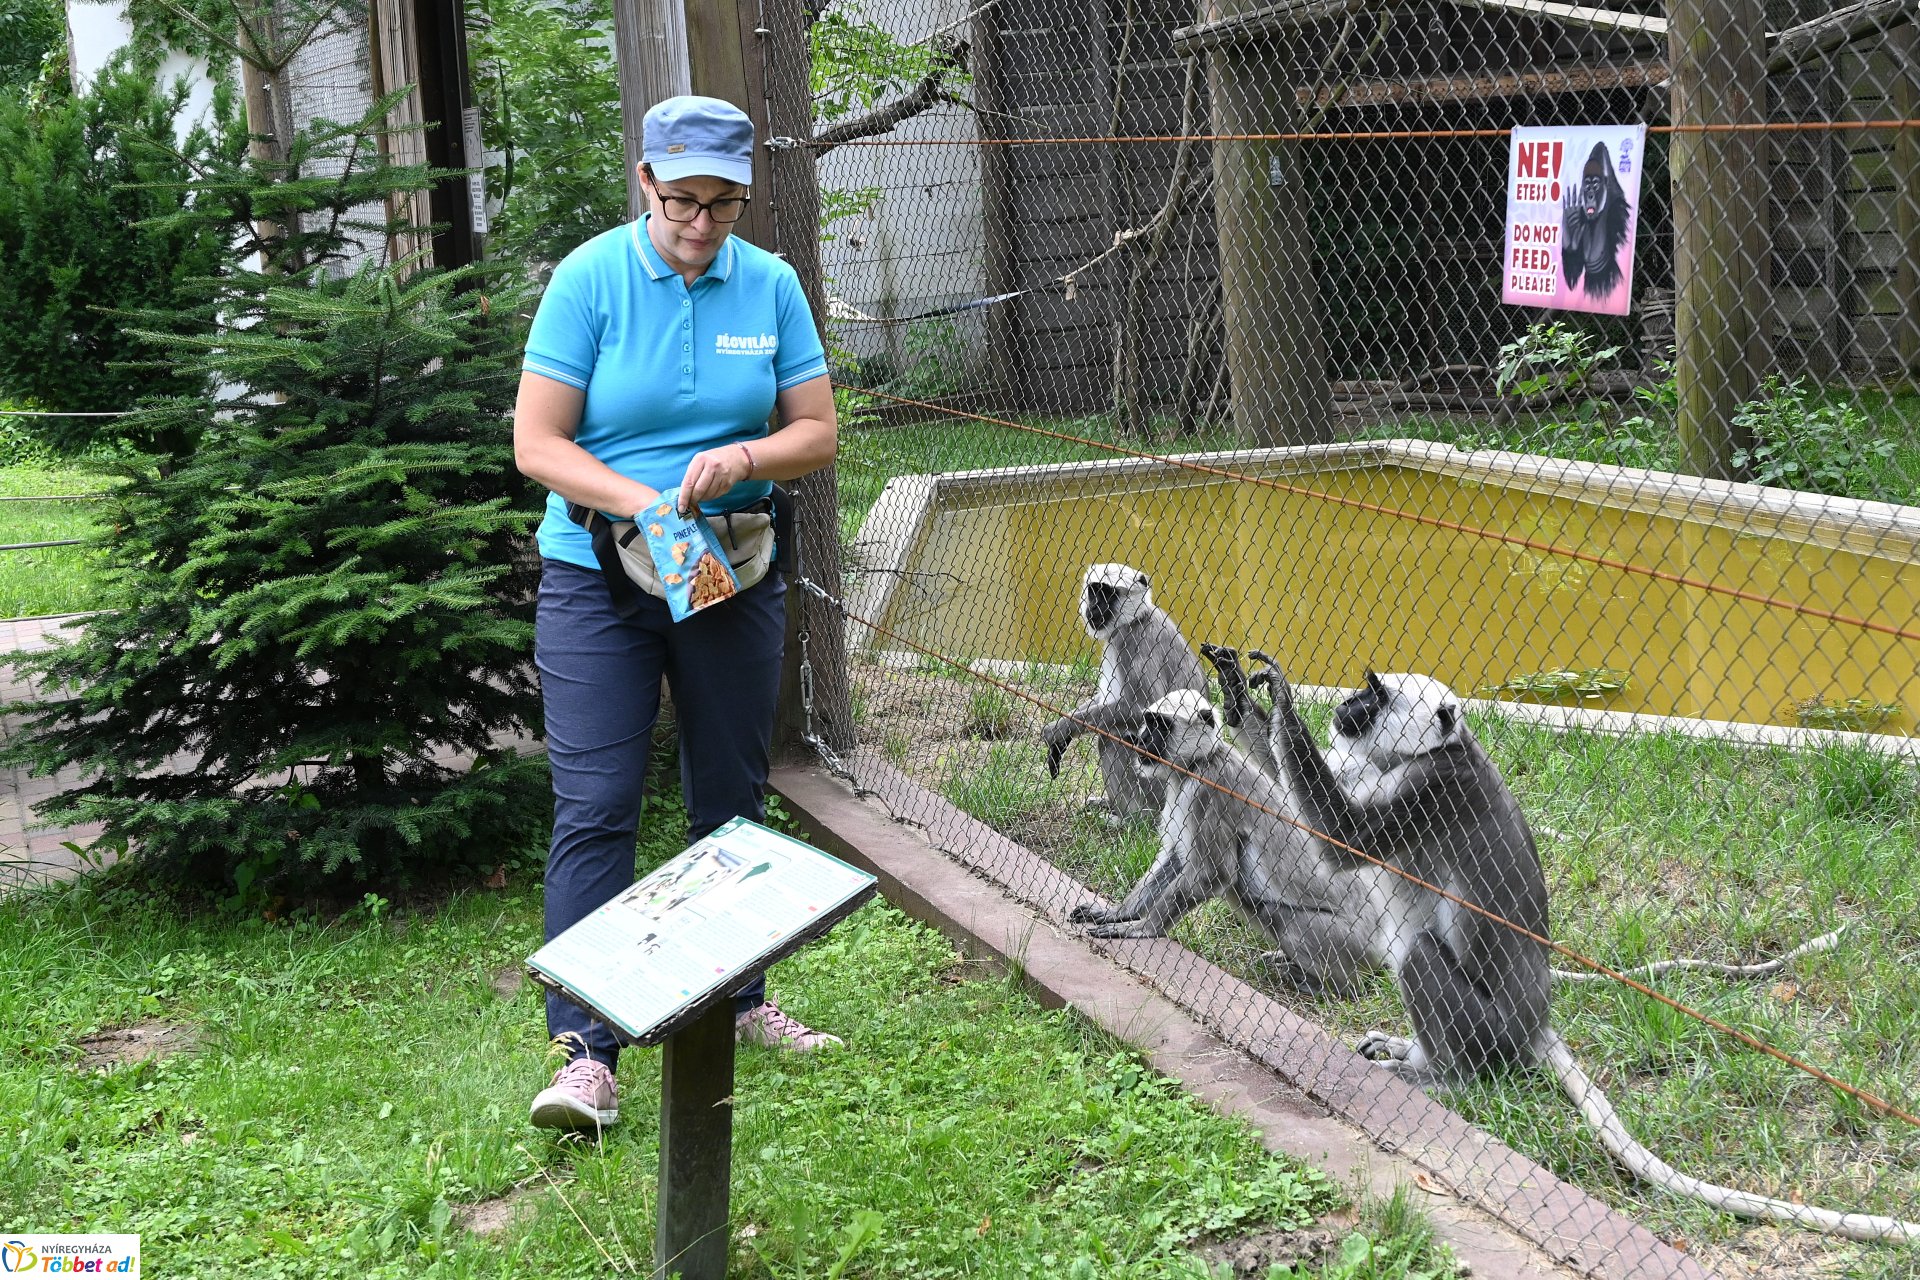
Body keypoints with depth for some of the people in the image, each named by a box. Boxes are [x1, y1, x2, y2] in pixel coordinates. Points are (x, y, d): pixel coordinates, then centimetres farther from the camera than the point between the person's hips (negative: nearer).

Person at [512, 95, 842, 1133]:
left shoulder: (770, 283, 0)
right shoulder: (590, 278, -9)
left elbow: (817, 430, 3)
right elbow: (536, 443, -11)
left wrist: (743, 460, -18)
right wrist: (646, 503, -24)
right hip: (598, 580, -3)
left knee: (732, 801, 14)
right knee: (593, 808, -10)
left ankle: (737, 1000, 31)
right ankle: (587, 1052, -9)